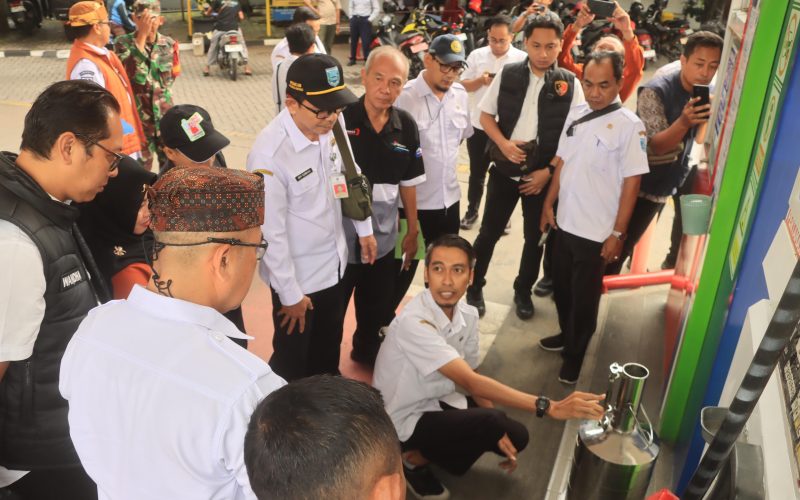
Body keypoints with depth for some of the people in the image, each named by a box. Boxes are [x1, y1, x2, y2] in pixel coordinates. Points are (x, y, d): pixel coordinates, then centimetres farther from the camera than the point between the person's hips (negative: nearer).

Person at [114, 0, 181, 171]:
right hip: (137, 115, -3)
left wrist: (161, 91, 4)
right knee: (141, 167, 8)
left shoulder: (169, 44, 0)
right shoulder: (123, 43, -9)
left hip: (165, 115, 3)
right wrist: (142, 36, -27)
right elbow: (132, 73, -27)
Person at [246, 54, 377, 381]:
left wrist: (364, 229, 14)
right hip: (298, 275, -6)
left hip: (334, 263, 7)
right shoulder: (269, 155, -31)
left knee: (329, 346, 28)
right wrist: (290, 294, -15)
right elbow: (271, 232, -24)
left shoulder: (327, 127, -10)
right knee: (292, 360, 18)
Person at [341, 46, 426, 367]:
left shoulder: (407, 127, -3)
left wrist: (412, 231, 11)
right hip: (339, 238, -4)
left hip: (383, 239, 5)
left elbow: (408, 183, 8)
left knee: (377, 310, 24)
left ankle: (367, 350, 51)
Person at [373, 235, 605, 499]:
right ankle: (415, 458, -2)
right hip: (403, 421, -7)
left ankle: (441, 453, 18)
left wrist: (498, 433, -7)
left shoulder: (467, 315, -8)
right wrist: (549, 407, -43)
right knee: (491, 423, -27)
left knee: (516, 437, 2)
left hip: (437, 402, 7)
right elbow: (470, 381, -38)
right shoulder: (413, 322, -32)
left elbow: (472, 379, 4)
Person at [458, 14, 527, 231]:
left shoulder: (522, 59, -6)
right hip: (478, 125, 2)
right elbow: (463, 85, 4)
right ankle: (472, 211, 30)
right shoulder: (477, 55, 1)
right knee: (477, 172, 15)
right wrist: (481, 80, -14)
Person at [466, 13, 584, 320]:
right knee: (489, 232, 8)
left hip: (543, 174, 0)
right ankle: (474, 287, 27)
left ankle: (523, 291, 34)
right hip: (504, 169, 0)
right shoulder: (507, 74, -4)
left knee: (535, 237, 12)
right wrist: (503, 143, -13)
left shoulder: (570, 84, -6)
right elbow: (485, 115, 4)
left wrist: (550, 170, -9)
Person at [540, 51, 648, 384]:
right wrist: (548, 203, 11)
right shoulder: (576, 113, 2)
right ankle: (566, 335, 44)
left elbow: (631, 183, -14)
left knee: (584, 298, 10)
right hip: (565, 222, 6)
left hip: (597, 231, -5)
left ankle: (574, 354, 30)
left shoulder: (629, 125, -15)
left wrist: (617, 233, -14)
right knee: (562, 288, 21)